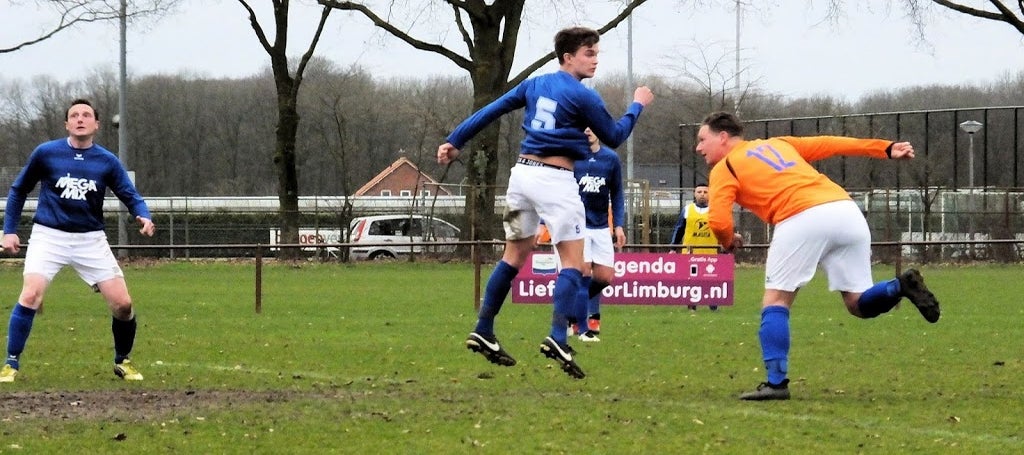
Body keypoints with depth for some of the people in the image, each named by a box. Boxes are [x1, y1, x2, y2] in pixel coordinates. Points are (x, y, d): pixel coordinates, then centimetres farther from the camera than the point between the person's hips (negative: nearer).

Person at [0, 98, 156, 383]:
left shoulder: (107, 161, 1)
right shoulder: (45, 153, -3)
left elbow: (131, 196, 2)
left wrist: (144, 217, -20)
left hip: (90, 239, 2)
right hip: (49, 235, -2)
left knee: (122, 303, -4)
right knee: (31, 296, -23)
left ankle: (122, 362, 20)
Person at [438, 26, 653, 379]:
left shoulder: (534, 85, 10)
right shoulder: (583, 97, -8)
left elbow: (490, 111, 11)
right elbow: (614, 137, 3)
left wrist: (455, 142, 17)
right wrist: (637, 105, 17)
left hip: (523, 172, 7)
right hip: (555, 180, -7)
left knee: (515, 256, 18)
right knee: (573, 261, -4)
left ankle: (483, 333, 18)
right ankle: (558, 340, -19)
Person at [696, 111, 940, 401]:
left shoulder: (724, 169, 13)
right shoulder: (777, 145, 31)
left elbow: (718, 221, 1)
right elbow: (828, 145, 25)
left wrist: (728, 242, 23)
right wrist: (887, 149, 24)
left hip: (803, 220, -6)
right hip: (847, 211, 6)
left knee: (775, 302, 6)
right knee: (859, 304, 12)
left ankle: (776, 382, -3)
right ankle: (902, 286, -15)